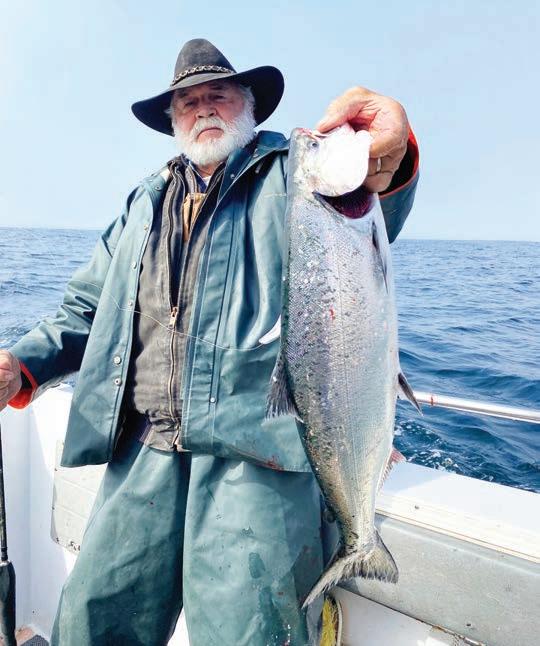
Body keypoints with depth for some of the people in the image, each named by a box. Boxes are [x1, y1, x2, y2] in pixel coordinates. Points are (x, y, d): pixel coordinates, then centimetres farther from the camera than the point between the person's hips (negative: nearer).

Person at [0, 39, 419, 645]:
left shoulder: (292, 172, 7)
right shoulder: (145, 202, 22)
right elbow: (88, 307, 23)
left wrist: (384, 164, -39)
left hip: (257, 443, -4)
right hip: (145, 445, 5)